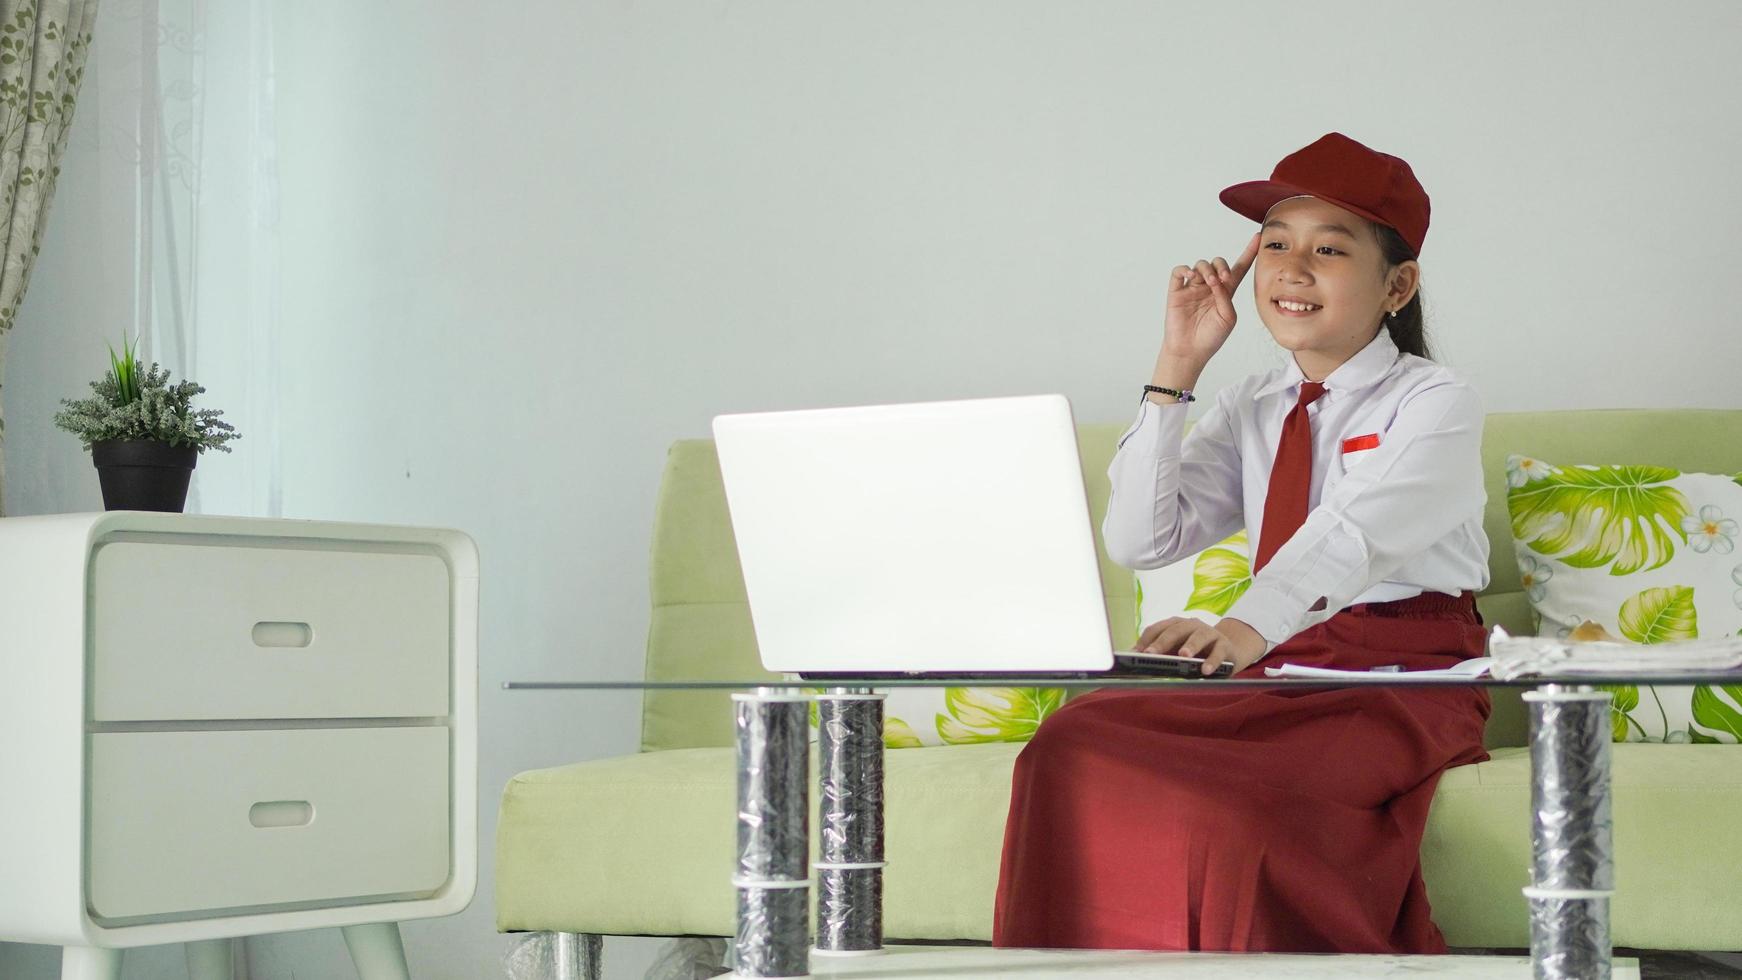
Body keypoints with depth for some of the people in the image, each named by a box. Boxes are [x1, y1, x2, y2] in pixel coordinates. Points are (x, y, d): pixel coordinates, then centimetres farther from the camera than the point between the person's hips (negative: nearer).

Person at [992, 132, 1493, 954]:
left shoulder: (1435, 402, -3)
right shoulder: (1247, 410, 15)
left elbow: (1355, 536, -23)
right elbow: (1138, 542, 3)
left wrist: (1245, 629, -43)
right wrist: (1177, 368, 0)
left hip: (1403, 680, -5)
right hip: (1277, 674, 5)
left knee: (1240, 794, -36)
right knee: (1074, 747, -20)